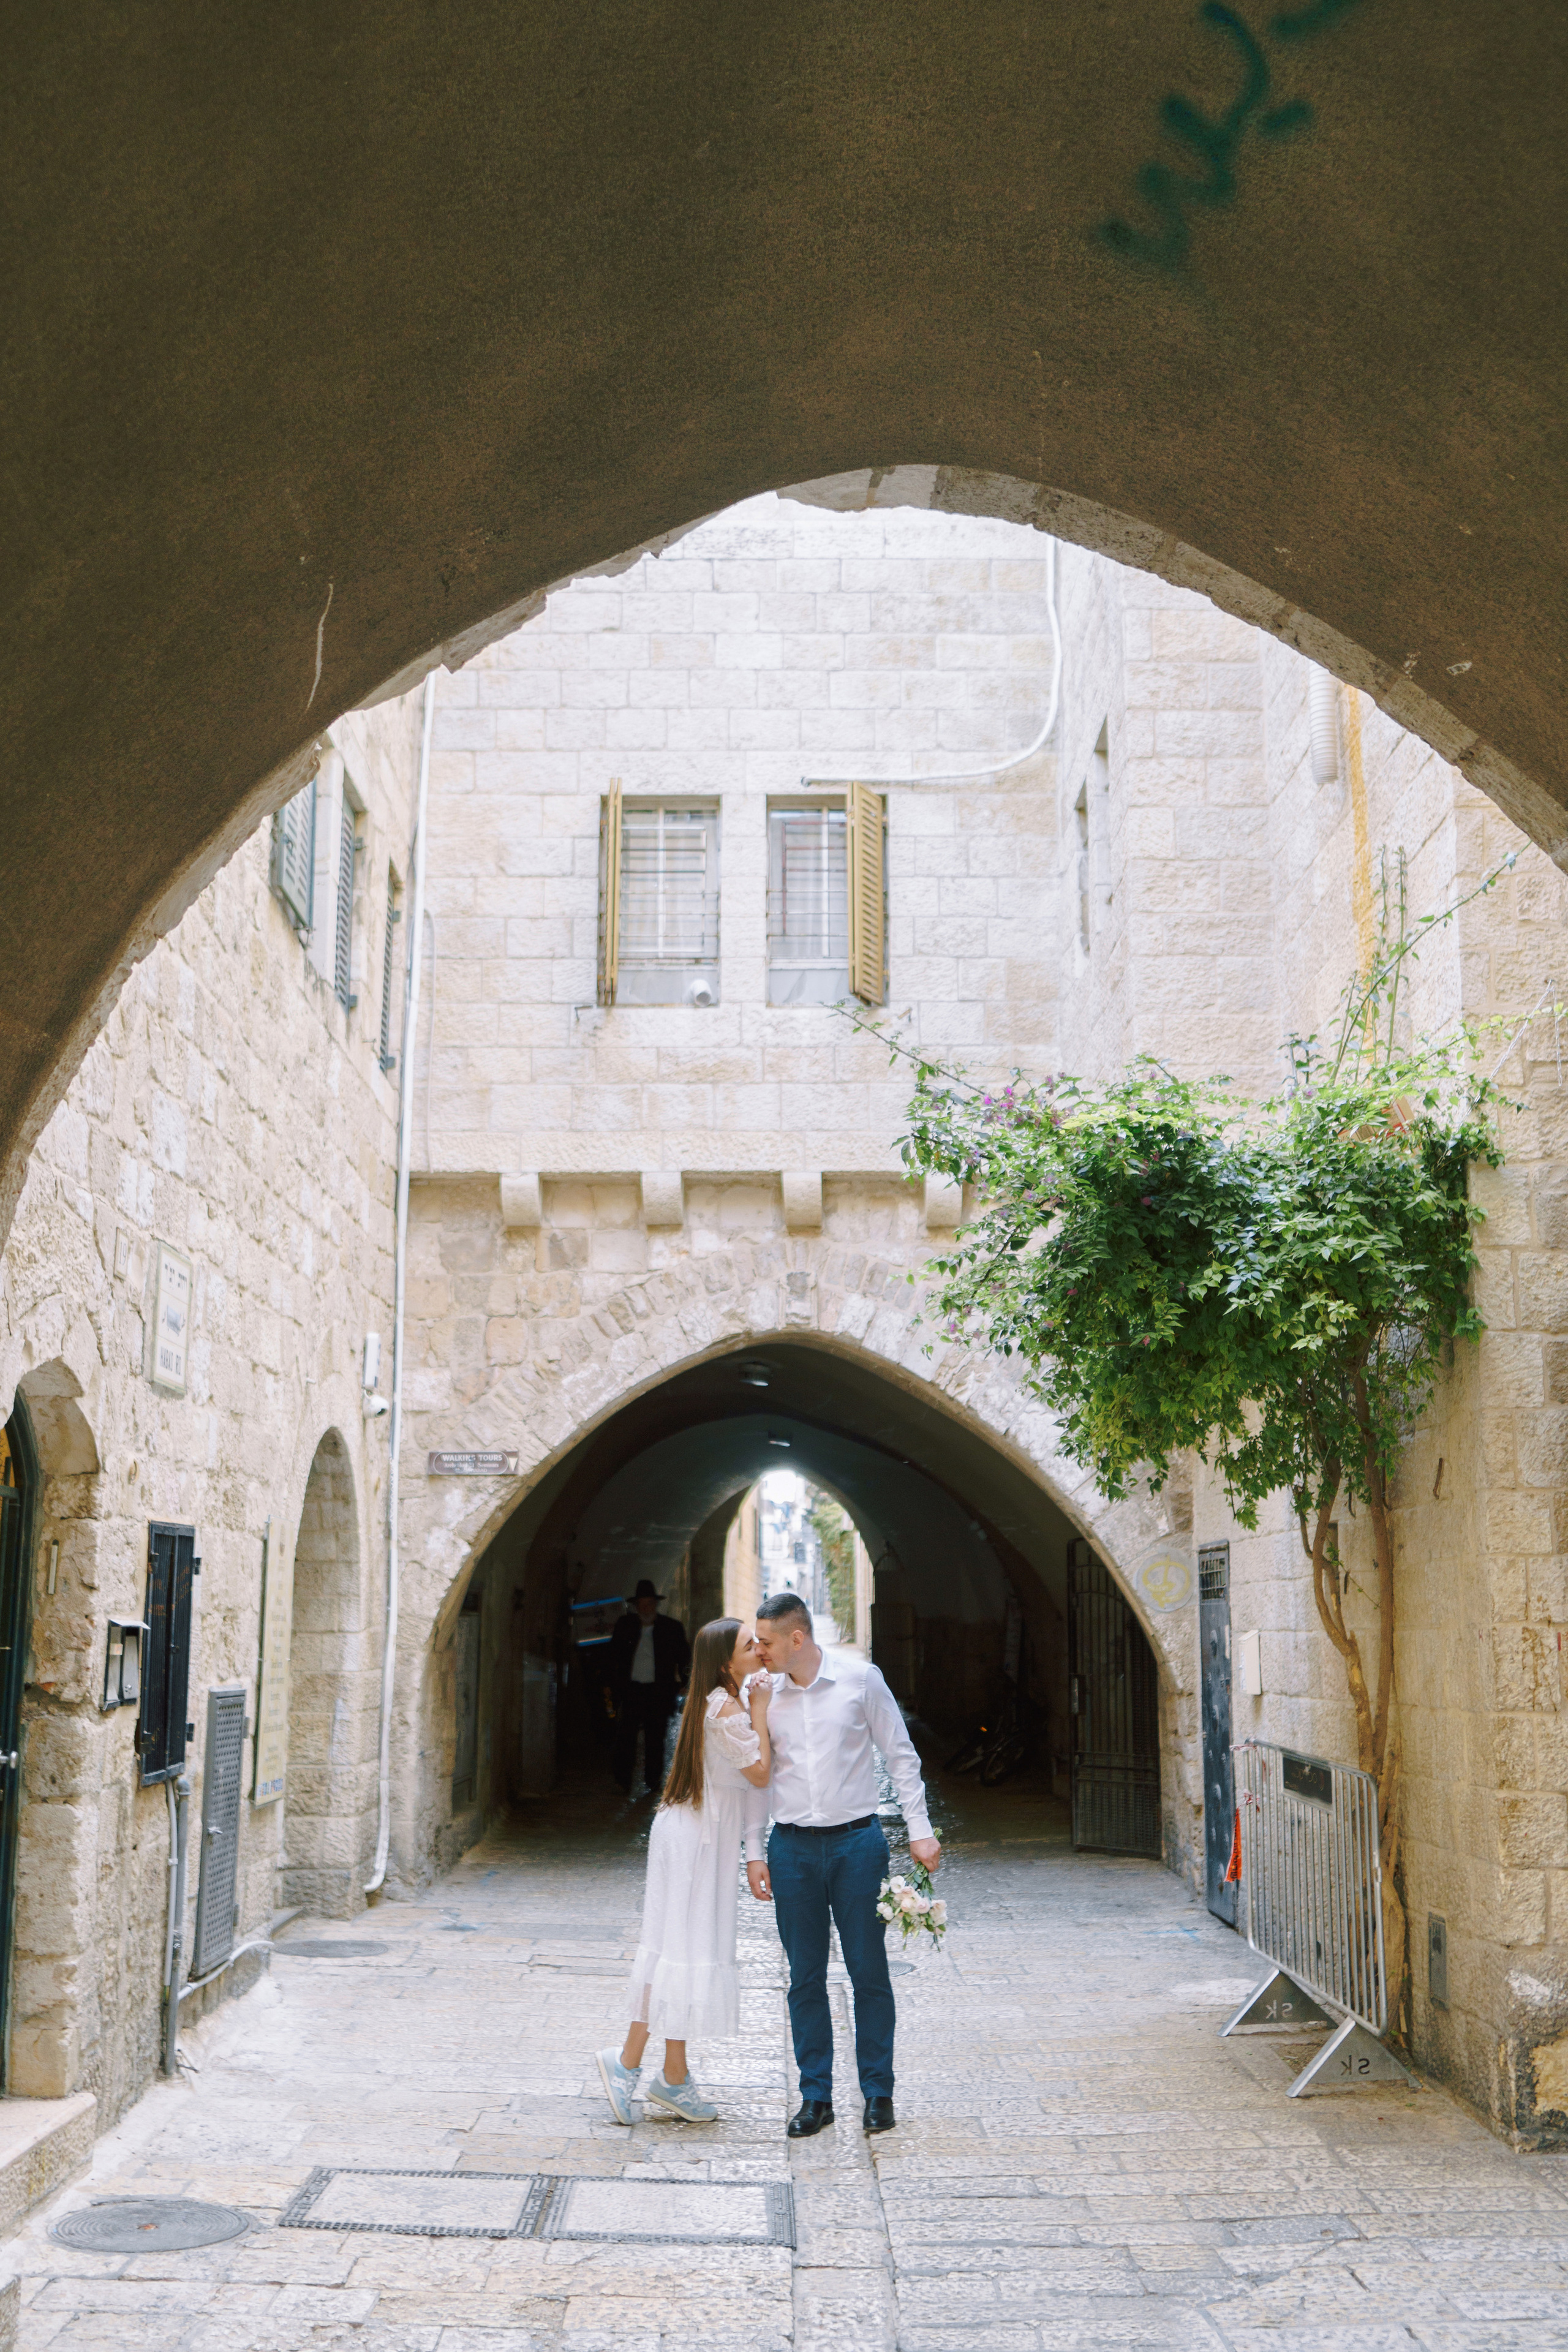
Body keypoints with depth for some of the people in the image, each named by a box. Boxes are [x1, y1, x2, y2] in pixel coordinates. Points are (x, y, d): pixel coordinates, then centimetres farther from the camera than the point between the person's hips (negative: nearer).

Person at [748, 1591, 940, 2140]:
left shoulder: (860, 1678, -5)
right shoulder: (764, 1694, 2)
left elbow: (901, 1756, 2)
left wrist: (920, 1830, -2)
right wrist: (754, 1854, 6)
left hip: (857, 1841, -2)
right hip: (793, 1847, 2)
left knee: (869, 1971, 3)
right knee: (805, 1977, 6)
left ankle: (878, 2092, 15)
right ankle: (816, 2097, 16)